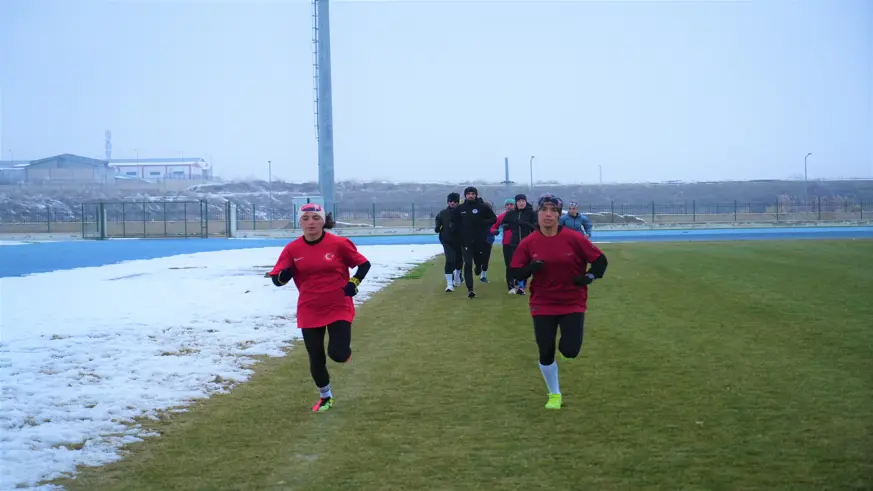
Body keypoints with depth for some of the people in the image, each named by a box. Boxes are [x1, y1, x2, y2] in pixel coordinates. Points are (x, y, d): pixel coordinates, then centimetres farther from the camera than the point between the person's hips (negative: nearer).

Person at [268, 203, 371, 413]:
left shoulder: (339, 244, -11)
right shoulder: (292, 249, -6)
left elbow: (364, 264, 1)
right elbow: (276, 279, -6)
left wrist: (354, 283, -14)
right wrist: (283, 275, -28)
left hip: (339, 308, -2)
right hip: (309, 312, 2)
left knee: (338, 354, -15)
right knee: (316, 359, 8)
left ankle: (344, 351, 26)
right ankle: (325, 397, 34)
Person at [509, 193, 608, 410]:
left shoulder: (574, 238, -10)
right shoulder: (528, 243, -6)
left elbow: (600, 260, -3)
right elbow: (515, 272, -1)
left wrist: (590, 276, -21)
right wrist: (530, 268, -22)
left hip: (573, 303, -1)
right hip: (543, 305, 1)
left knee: (570, 350, -12)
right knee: (545, 353, 1)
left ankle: (565, 340, 27)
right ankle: (554, 395, 24)